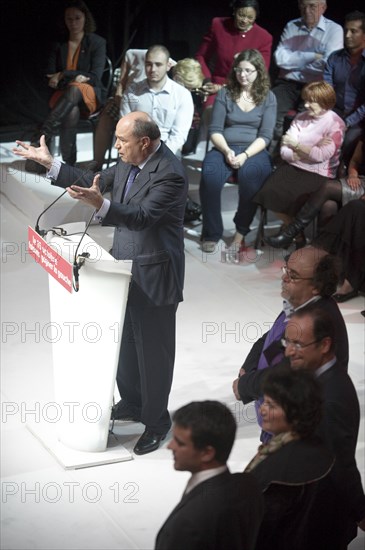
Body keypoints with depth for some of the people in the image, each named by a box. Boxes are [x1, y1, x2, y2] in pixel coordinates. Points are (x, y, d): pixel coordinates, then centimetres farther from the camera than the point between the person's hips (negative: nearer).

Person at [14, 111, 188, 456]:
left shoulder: (169, 173, -25)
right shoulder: (129, 162, 2)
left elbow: (142, 216, -35)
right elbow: (95, 182, 14)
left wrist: (99, 204, -48)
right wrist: (49, 163, 9)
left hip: (154, 275, -9)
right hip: (127, 269, 9)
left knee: (154, 350, 5)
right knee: (127, 342, 22)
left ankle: (156, 421, 21)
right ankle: (132, 403, 41)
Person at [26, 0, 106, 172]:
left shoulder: (97, 42, 5)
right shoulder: (59, 46, 13)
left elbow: (95, 77, -5)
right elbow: (50, 80, 6)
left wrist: (64, 76, -12)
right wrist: (74, 78, -12)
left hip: (90, 95, -2)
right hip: (64, 94, 2)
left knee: (74, 90, -41)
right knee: (71, 112, -38)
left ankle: (42, 140, -52)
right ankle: (68, 163, -43)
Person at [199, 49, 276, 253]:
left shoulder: (268, 97, 6)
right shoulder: (225, 93, 9)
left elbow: (265, 136, -1)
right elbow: (215, 129, 4)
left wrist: (245, 155, -17)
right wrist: (226, 151, -15)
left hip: (254, 150, -1)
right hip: (225, 148, 1)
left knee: (250, 174, -37)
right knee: (210, 174, -33)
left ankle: (242, 231, -18)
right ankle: (212, 233, -20)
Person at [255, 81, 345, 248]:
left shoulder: (335, 124, -5)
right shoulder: (300, 118, 9)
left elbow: (321, 156, -17)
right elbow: (285, 152, 0)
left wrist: (296, 144, -9)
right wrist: (310, 151, -13)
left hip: (317, 174, -5)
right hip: (293, 167, 5)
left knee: (293, 198, -27)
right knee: (269, 193, -17)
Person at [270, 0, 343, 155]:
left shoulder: (334, 30, 1)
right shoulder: (291, 26, 12)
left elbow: (327, 64, -14)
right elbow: (280, 58, -2)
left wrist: (293, 62, -2)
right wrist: (311, 57, -8)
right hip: (287, 84, 3)